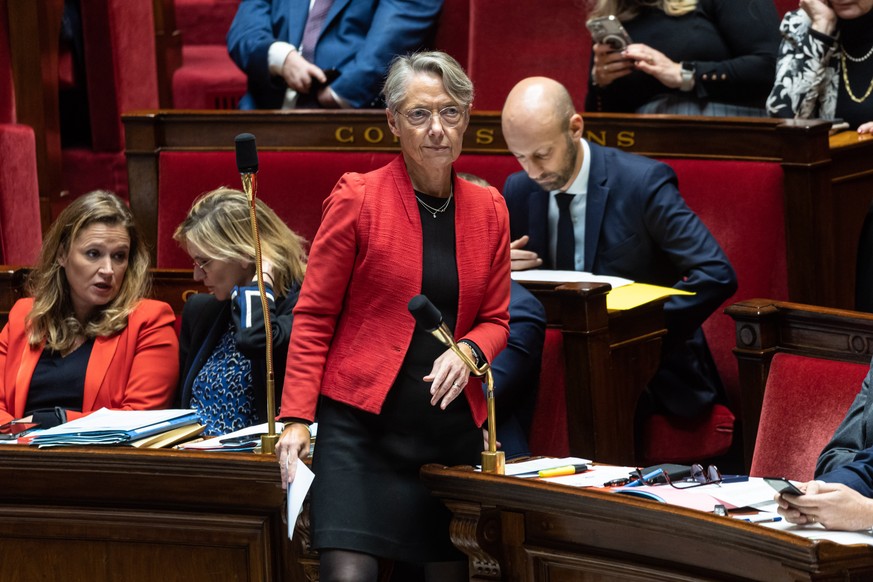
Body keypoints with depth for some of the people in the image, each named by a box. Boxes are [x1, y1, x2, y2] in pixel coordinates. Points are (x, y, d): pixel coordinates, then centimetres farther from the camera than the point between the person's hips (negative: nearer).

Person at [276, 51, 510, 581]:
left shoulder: (488, 209, 8)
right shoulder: (358, 199, -4)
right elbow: (314, 316, -2)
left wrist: (468, 351, -8)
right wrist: (296, 419, -9)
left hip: (453, 428, 4)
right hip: (362, 424, -4)